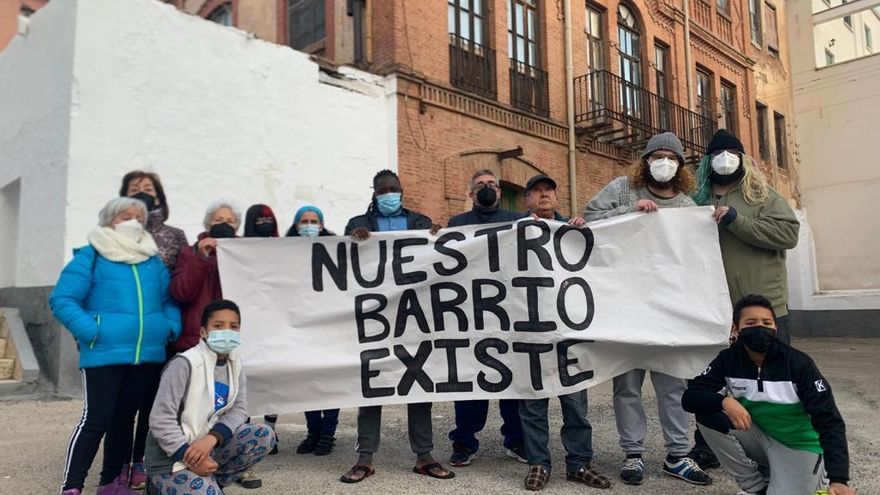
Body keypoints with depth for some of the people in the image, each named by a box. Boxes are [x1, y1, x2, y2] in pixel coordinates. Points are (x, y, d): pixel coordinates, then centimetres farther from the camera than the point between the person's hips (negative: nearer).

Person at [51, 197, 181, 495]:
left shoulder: (153, 260, 13)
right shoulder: (90, 257, -3)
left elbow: (169, 300, 18)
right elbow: (62, 300, -8)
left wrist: (171, 327, 1)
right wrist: (92, 333, -17)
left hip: (148, 355, 5)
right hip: (104, 354, -5)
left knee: (125, 417, 14)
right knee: (97, 419, -7)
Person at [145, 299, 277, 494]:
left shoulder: (235, 365, 3)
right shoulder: (185, 363, -18)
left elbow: (239, 410, -4)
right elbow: (160, 420, -19)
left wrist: (211, 438, -23)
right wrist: (192, 459, -21)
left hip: (209, 448, 6)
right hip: (172, 459, -6)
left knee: (264, 435, -12)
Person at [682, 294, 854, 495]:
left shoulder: (798, 364, -21)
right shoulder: (728, 360, -13)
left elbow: (829, 421, -24)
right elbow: (690, 397, -19)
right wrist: (724, 401, -40)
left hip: (799, 446, -3)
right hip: (758, 436, 3)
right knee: (706, 413, -22)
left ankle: (810, 478, 10)